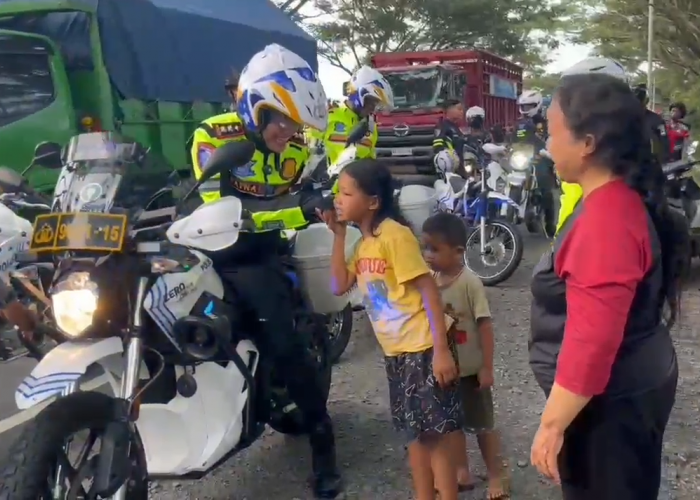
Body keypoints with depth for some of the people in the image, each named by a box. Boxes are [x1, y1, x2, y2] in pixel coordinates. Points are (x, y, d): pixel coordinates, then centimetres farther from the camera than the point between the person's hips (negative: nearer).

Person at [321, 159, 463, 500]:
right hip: (395, 352, 9)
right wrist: (338, 234, 0)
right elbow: (339, 286, 3)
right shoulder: (364, 244, 9)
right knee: (416, 433, 17)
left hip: (423, 348, -9)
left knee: (435, 434, -1)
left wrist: (441, 350, -24)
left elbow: (429, 291, -20)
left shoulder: (394, 235, -17)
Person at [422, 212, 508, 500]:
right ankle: (462, 473, 36)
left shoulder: (470, 283, -20)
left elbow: (485, 325, -17)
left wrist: (487, 368, -16)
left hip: (469, 370, -6)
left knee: (482, 425, 11)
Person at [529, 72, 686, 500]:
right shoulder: (619, 202, 3)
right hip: (625, 390, 10)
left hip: (611, 402, -10)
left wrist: (552, 425, -23)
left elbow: (592, 341, -30)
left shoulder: (606, 220, -28)